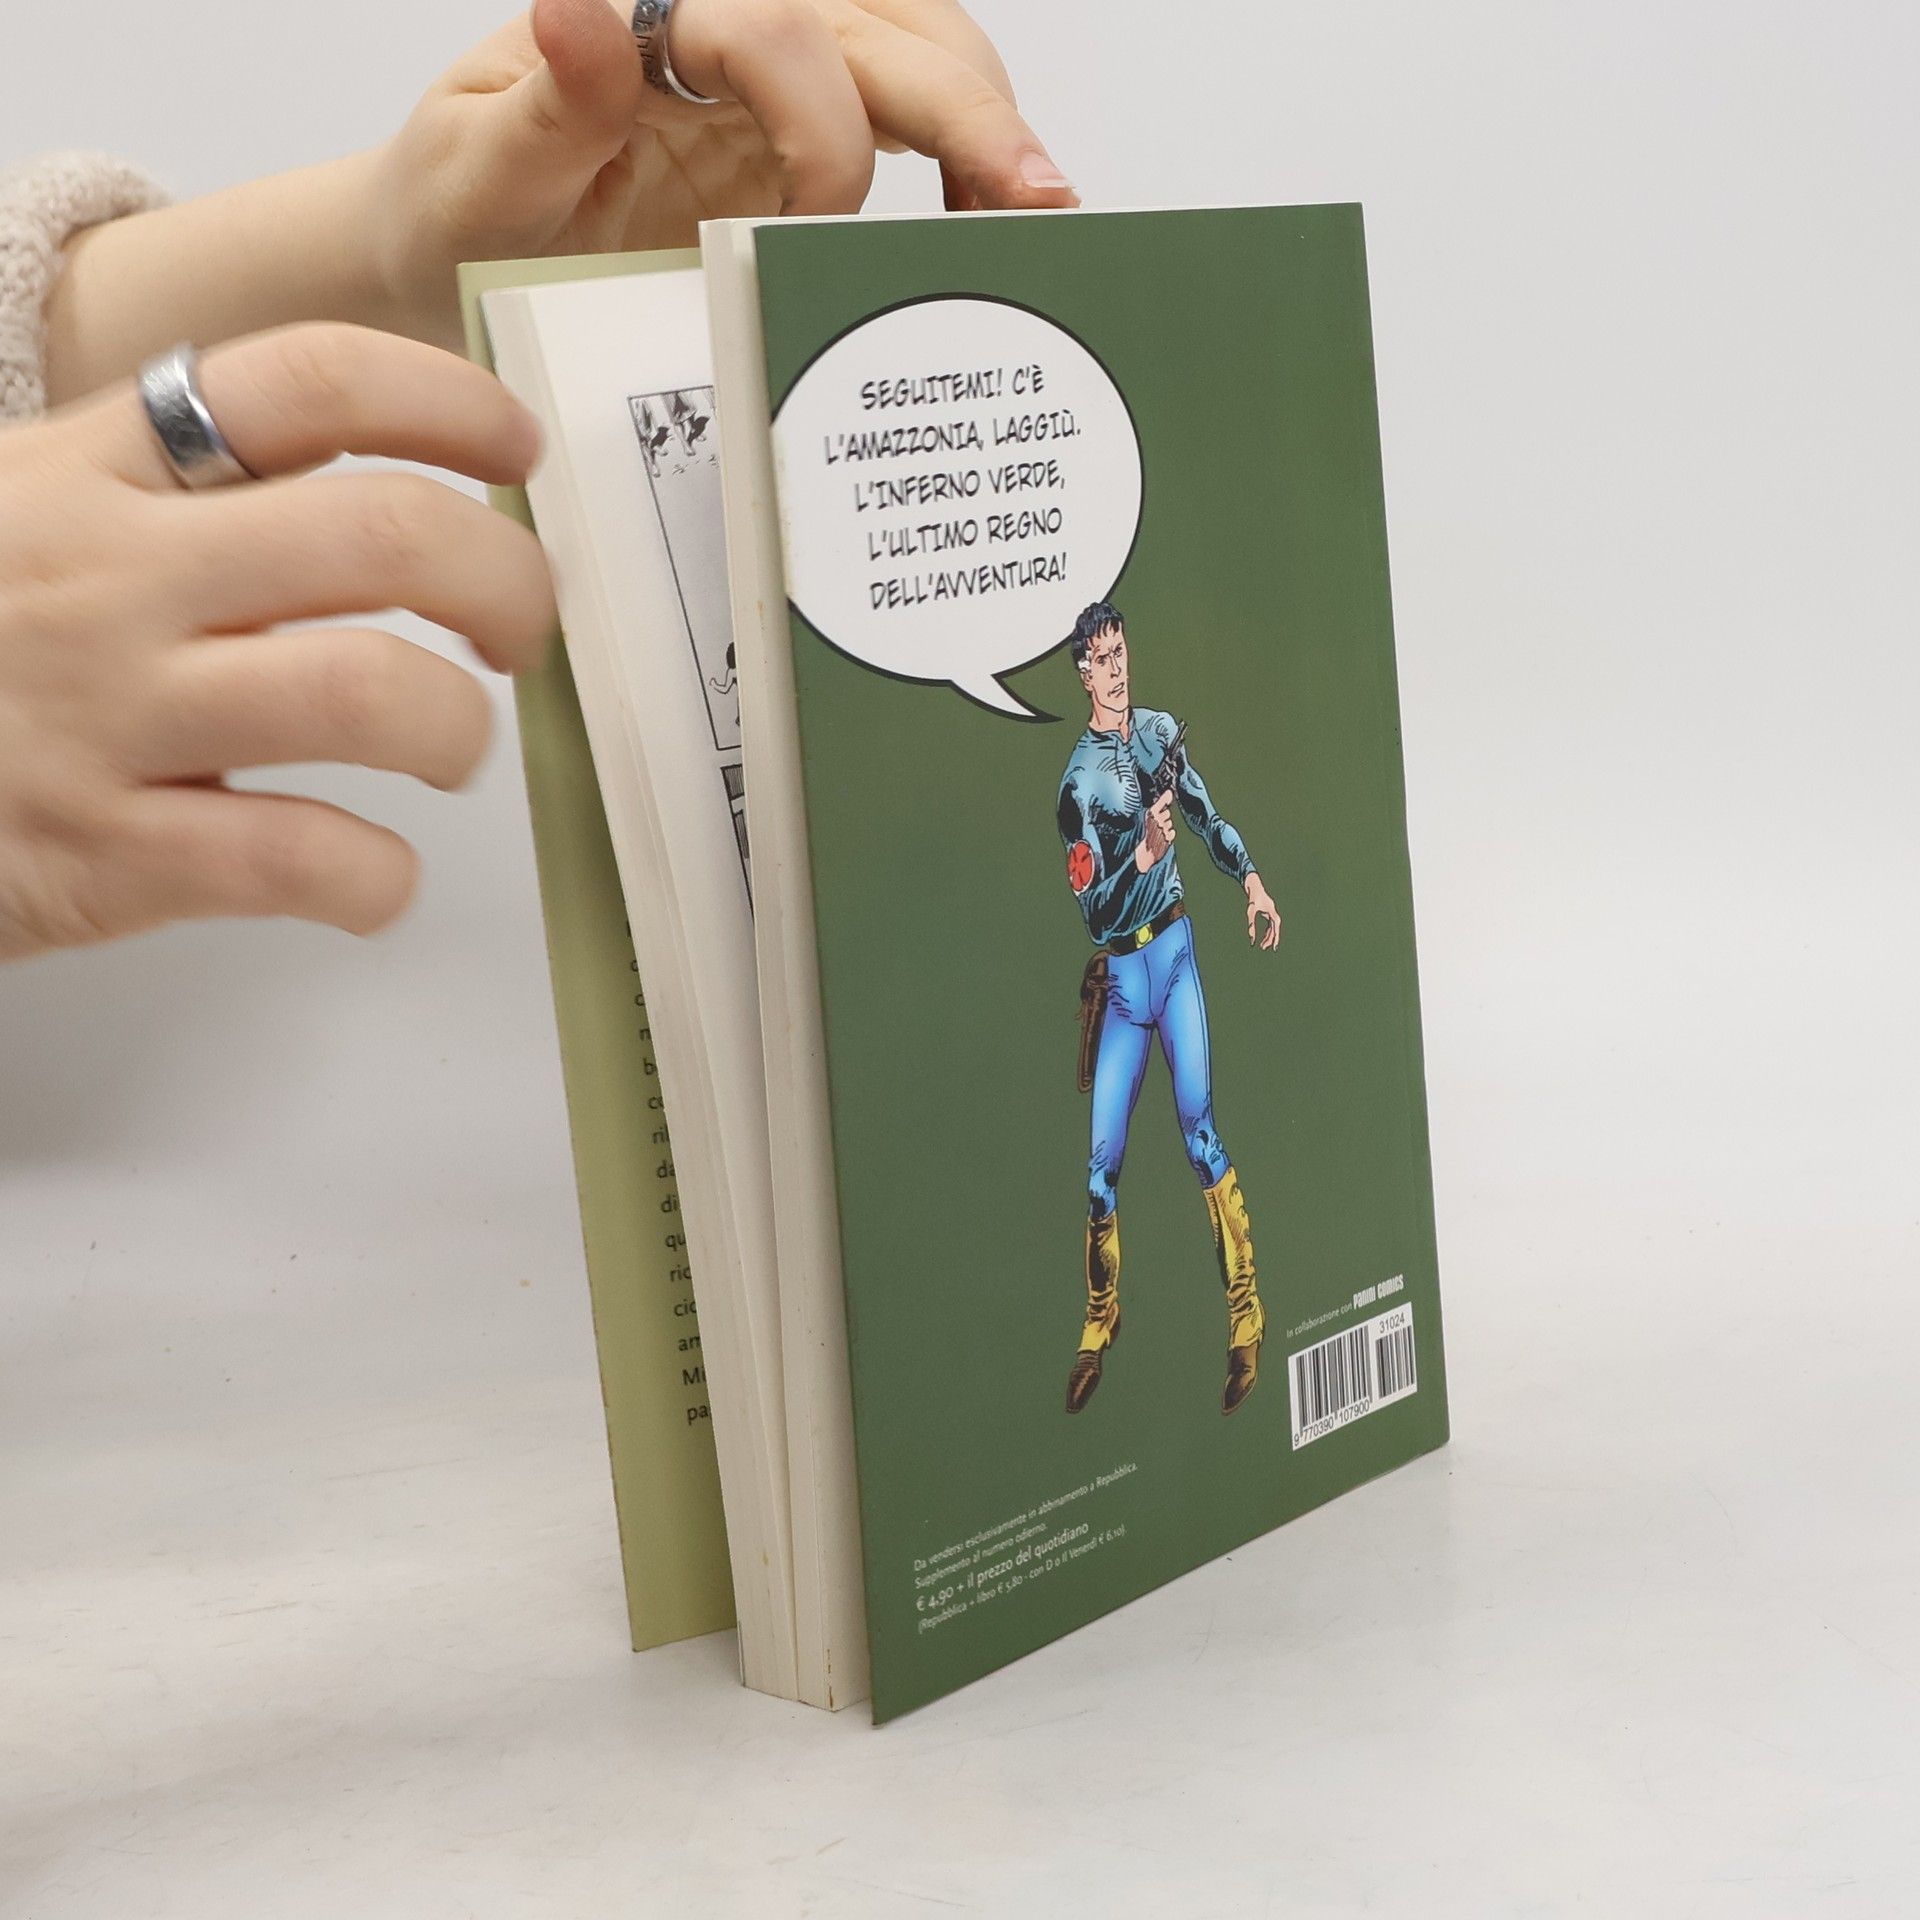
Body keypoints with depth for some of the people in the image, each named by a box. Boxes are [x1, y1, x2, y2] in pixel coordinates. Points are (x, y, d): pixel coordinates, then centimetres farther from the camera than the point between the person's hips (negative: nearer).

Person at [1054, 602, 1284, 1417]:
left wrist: (1252, 883, 10)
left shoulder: (1161, 731, 4)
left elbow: (1206, 816, 17)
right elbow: (1093, 907, -14)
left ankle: (1247, 1310, -2)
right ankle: (1100, 1319, 17)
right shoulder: (1077, 781, -8)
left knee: (1200, 1126, -7)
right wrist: (1141, 855, -29)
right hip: (1118, 971, -2)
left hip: (1174, 949, 2)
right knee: (1101, 1159, -1)